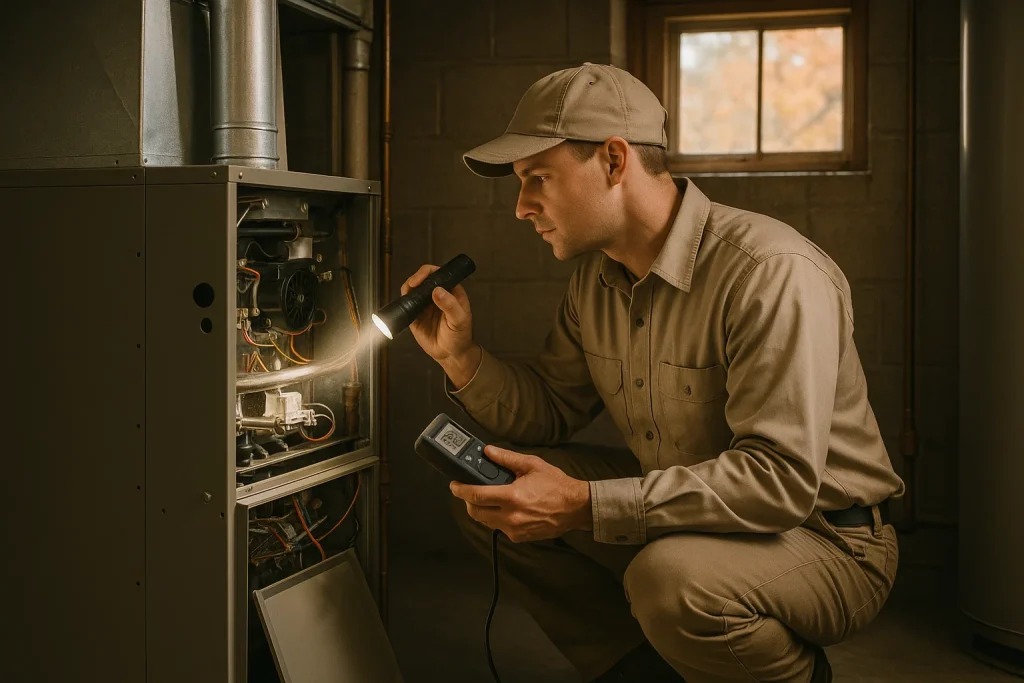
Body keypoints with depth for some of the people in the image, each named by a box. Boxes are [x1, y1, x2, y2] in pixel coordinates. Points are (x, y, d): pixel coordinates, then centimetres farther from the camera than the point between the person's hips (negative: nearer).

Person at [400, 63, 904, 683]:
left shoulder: (773, 273, -26)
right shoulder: (597, 278, 2)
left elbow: (781, 477, -32)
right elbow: (552, 412, 11)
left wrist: (585, 507, -36)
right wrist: (462, 356, -8)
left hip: (828, 541, -7)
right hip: (678, 515, 7)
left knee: (673, 575, -37)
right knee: (487, 498, -4)